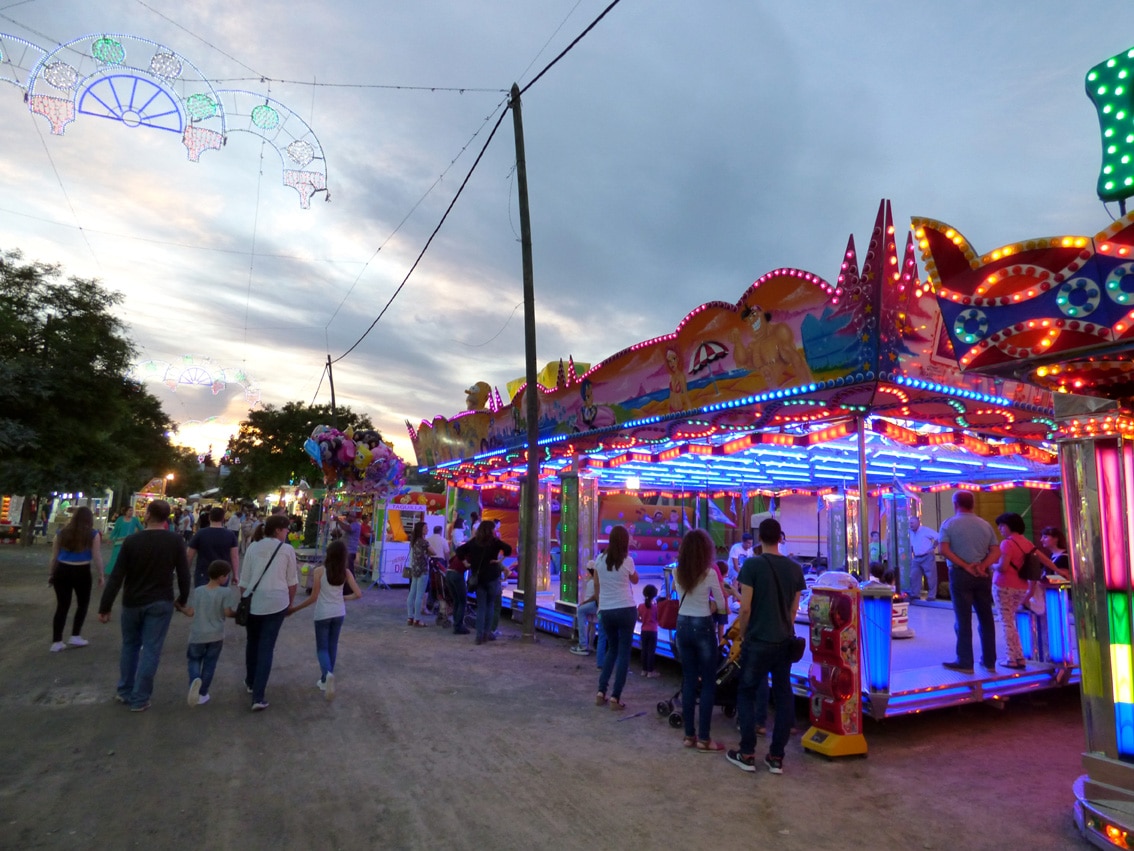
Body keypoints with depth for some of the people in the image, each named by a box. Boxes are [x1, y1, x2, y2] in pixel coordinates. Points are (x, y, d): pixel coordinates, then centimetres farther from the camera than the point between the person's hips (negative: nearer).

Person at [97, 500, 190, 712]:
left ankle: (124, 692, 29)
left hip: (132, 602, 2)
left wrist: (105, 607, -3)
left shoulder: (132, 541, -9)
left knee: (130, 646, 20)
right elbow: (183, 573, -5)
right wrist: (182, 599, 10)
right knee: (150, 650, 3)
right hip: (161, 602, -1)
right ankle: (139, 699, 7)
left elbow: (116, 576, -9)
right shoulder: (176, 540, -9)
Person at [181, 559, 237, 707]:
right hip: (216, 635, -1)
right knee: (209, 664, 14)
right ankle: (202, 694, 20)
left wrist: (181, 608, 19)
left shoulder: (197, 591, -2)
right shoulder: (226, 592, -11)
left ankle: (194, 680, -9)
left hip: (197, 635, 2)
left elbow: (191, 612, -1)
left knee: (194, 660, 20)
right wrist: (237, 611, 8)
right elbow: (228, 612, -13)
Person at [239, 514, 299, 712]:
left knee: (252, 642, 23)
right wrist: (290, 602, 16)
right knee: (267, 647, 1)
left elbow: (244, 580, 7)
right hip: (277, 602, -3)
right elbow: (292, 581, 2)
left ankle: (250, 682, 41)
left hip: (253, 601, 3)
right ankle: (258, 696, -3)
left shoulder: (253, 547, 4)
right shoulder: (287, 549, -3)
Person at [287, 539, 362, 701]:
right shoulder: (346, 572, -5)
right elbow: (358, 594, -7)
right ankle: (324, 680, 24)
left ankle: (327, 674, -21)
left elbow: (314, 597, -11)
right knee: (332, 647, 17)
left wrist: (295, 609, 0)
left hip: (323, 614, -3)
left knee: (322, 648, 6)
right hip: (339, 614, 3)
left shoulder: (319, 571, -14)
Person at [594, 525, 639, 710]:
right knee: (624, 652, 4)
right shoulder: (627, 561, -8)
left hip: (606, 611, 4)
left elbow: (596, 586, 9)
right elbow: (635, 580, 11)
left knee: (612, 649, 20)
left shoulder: (600, 560, 1)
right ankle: (615, 697, 2)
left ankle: (601, 692, 15)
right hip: (626, 610, -4)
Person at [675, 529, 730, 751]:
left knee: (689, 681, 13)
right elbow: (721, 605, -4)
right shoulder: (710, 573, -14)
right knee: (708, 683, 7)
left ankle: (689, 735, 19)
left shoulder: (677, 573, 1)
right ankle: (703, 738, 10)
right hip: (703, 627, -5)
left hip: (682, 627, 5)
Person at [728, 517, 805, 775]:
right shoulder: (795, 568, 2)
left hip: (758, 641, -5)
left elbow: (745, 608, -13)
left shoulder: (752, 564, -13)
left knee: (746, 694, 9)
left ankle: (747, 754, 12)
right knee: (783, 696, 12)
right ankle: (776, 756, 17)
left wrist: (742, 635, 2)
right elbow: (794, 609, 9)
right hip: (784, 642, 5)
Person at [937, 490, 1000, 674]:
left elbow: (944, 550, -14)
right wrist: (982, 566, -9)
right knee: (986, 618, 12)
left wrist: (965, 566, -11)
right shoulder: (985, 524, 9)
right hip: (982, 575, 4)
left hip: (960, 574, -4)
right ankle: (989, 661, 19)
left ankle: (965, 662, 5)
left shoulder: (949, 524, -3)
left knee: (963, 619, 1)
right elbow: (996, 551, 3)